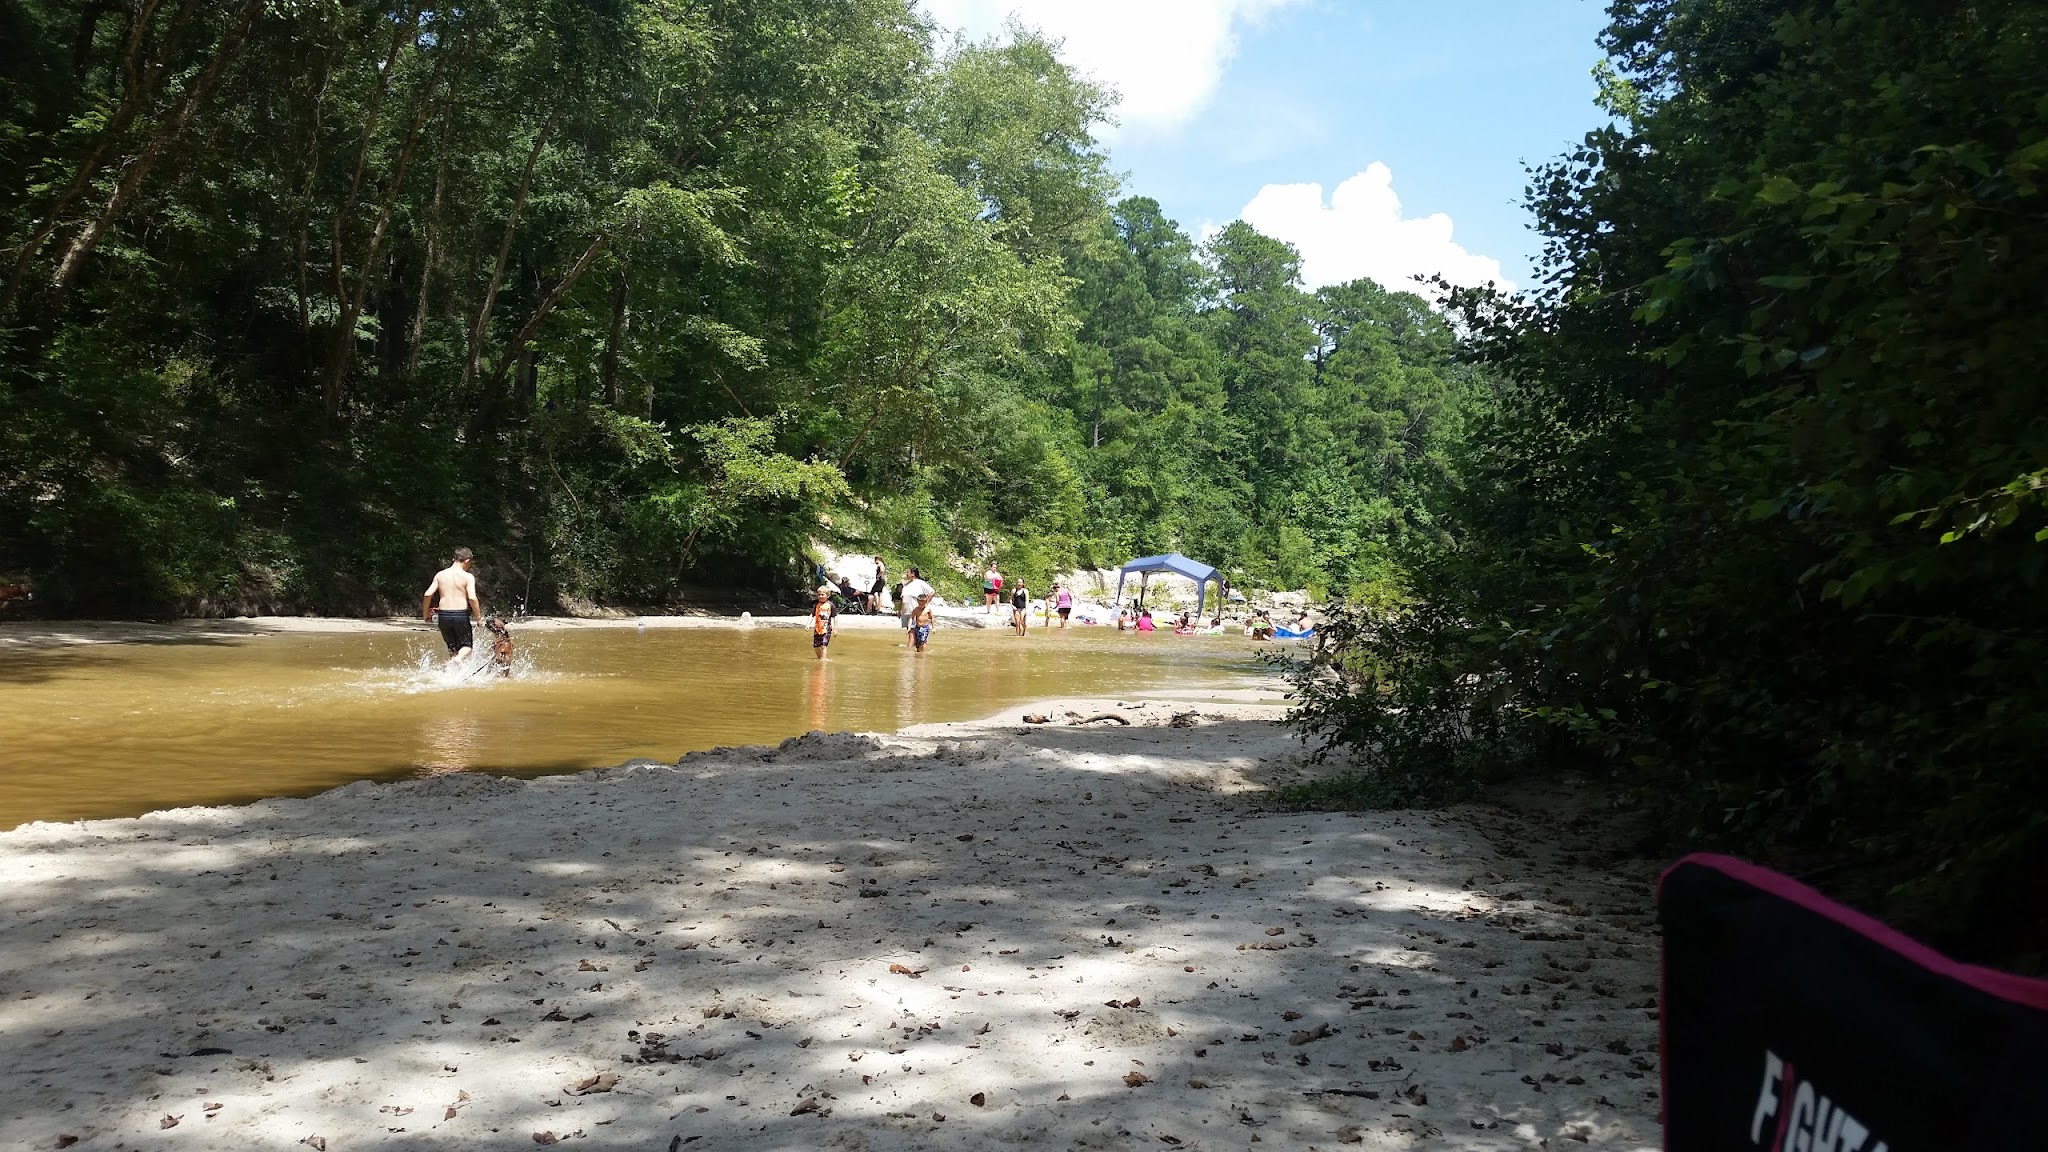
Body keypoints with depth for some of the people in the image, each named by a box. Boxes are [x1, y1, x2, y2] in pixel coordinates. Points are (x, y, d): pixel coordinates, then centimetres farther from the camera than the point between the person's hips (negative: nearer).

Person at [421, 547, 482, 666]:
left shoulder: (440, 575, 8)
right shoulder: (468, 577, -4)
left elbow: (427, 595, 0)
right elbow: (472, 598, -16)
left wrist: (425, 614, 12)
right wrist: (479, 617, -6)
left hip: (443, 616, 4)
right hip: (461, 615, -4)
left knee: (452, 647, 20)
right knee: (467, 645, 10)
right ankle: (458, 659, -22)